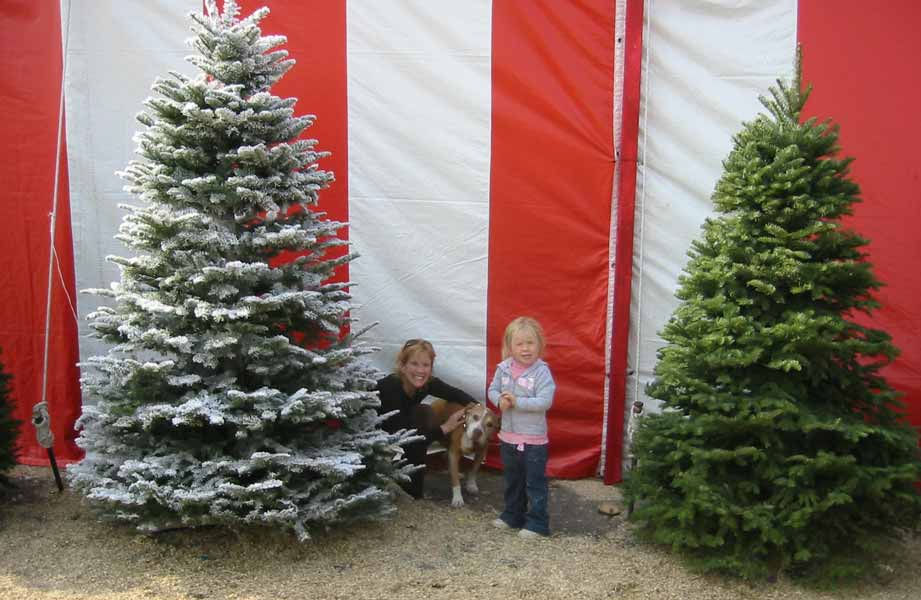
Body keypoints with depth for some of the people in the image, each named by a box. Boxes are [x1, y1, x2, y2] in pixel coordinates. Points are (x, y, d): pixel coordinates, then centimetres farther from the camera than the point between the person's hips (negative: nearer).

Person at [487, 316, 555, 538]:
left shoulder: (541, 372, -17)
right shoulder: (504, 368, -2)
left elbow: (544, 402, -24)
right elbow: (492, 389, 7)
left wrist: (517, 401, -26)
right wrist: (500, 401, -14)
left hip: (534, 440, -6)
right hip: (508, 437, 6)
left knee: (535, 482, 5)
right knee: (512, 480, 22)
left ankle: (537, 522, 17)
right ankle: (513, 515, 38)